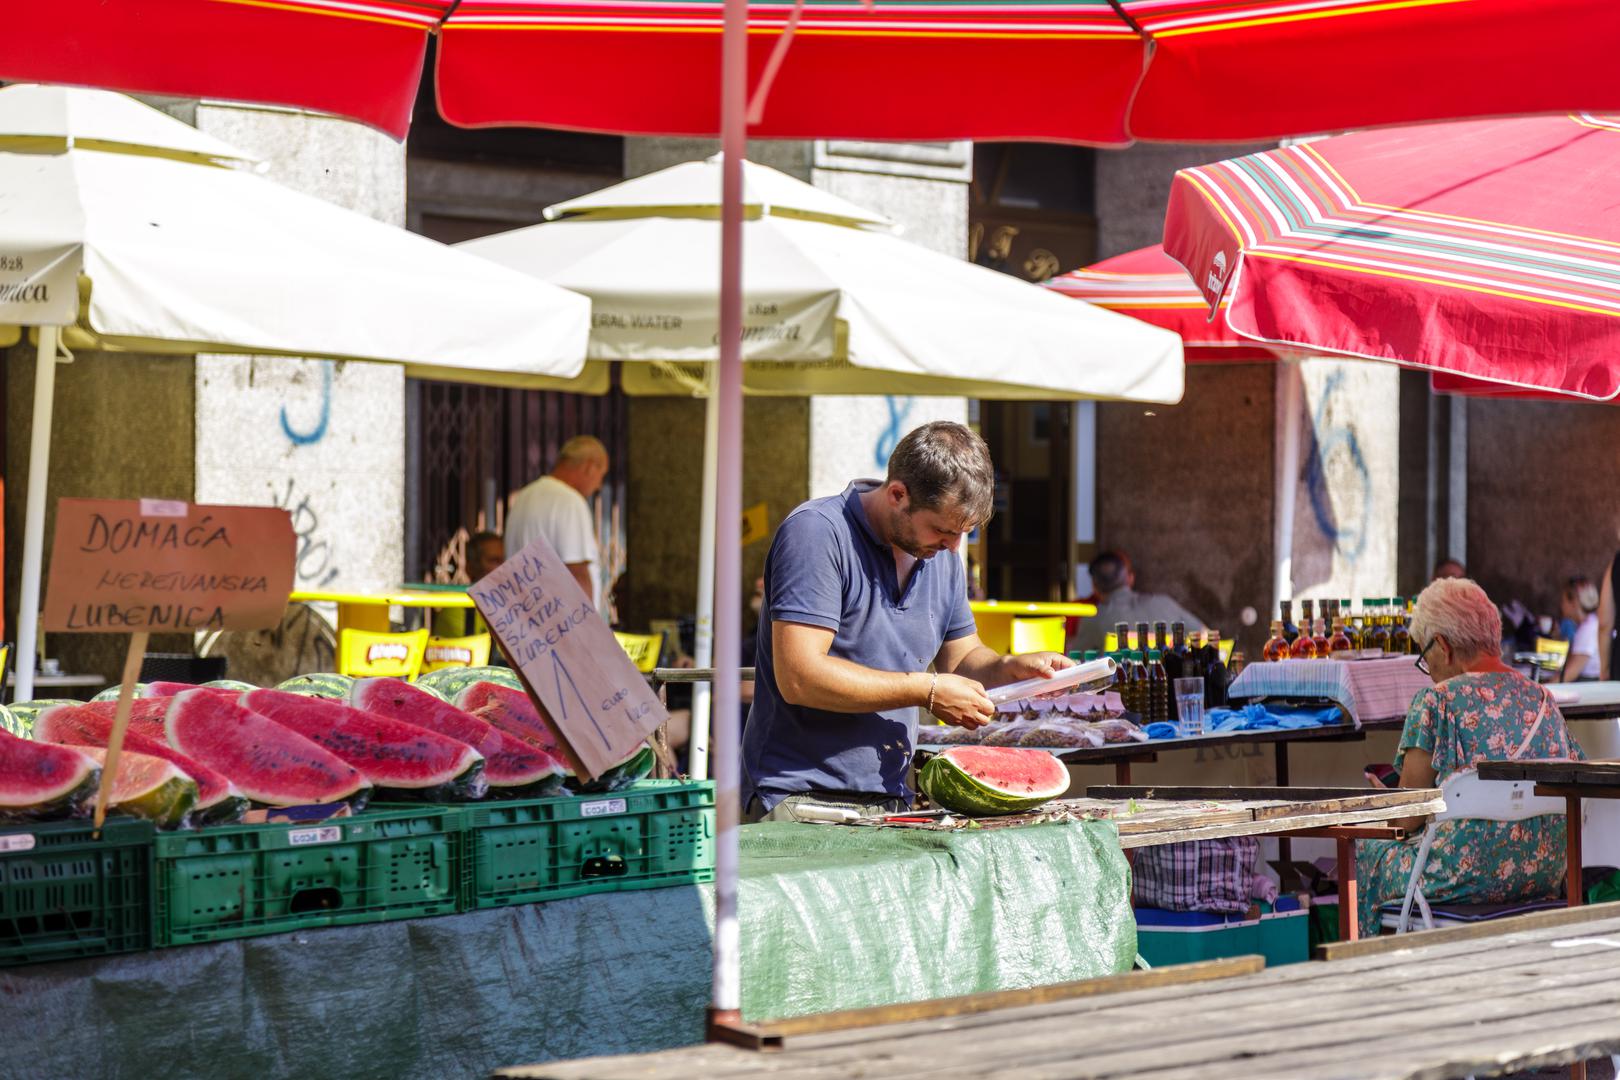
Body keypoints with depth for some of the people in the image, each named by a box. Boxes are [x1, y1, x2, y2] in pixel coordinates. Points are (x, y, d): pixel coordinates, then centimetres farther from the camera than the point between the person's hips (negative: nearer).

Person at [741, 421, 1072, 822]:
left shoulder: (941, 555, 14)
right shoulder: (817, 532, -12)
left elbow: (959, 657, 25)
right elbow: (799, 677, -19)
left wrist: (1010, 668, 2)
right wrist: (927, 691, -13)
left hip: (891, 801, 7)